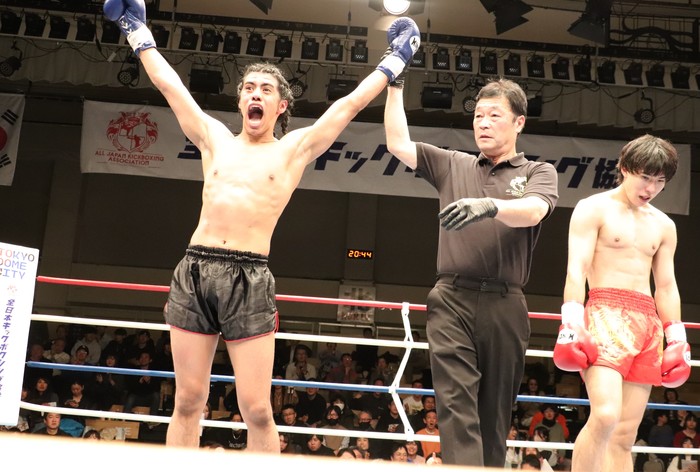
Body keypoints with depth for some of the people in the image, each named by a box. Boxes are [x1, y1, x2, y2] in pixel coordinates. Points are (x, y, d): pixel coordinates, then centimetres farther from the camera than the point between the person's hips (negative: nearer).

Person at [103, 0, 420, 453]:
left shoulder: (295, 148, 10)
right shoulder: (215, 138, 16)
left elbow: (352, 103, 11)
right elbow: (169, 85, 21)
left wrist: (396, 58, 16)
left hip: (249, 279, -2)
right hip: (194, 271, 3)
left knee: (256, 409, -5)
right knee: (188, 402, 5)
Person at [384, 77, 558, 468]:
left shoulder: (539, 172, 11)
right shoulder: (453, 165, 18)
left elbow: (532, 211, -11)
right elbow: (398, 144, 10)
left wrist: (490, 205, -31)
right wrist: (395, 84, 9)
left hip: (505, 305, 0)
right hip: (452, 300, 1)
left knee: (495, 410, 6)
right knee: (456, 403, -12)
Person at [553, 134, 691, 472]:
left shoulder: (664, 226, 19)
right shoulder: (593, 209, 2)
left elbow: (667, 286, 21)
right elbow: (576, 270, -8)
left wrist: (677, 340, 13)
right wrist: (572, 324, -18)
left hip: (648, 324, 6)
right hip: (606, 314, -6)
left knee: (626, 433, 2)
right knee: (605, 416, -24)